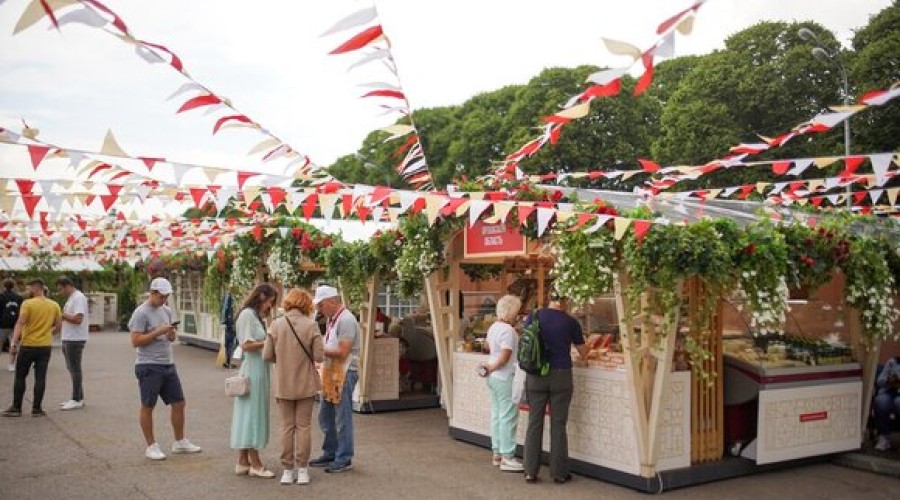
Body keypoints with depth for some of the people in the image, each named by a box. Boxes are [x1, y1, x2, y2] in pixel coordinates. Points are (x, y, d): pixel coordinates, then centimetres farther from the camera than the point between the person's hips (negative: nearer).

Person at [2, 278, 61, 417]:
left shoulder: (27, 304, -9)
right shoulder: (54, 305, 4)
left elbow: (20, 324, -16)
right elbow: (57, 326, 8)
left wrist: (13, 343, -18)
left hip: (28, 346, -3)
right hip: (45, 346, 3)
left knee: (20, 377, 9)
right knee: (40, 378, 5)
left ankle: (16, 408, 12)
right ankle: (36, 409, 6)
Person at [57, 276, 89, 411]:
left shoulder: (79, 298, -16)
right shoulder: (71, 298, 17)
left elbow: (78, 319, -25)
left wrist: (62, 314, -16)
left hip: (75, 339, -10)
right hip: (68, 339, 10)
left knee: (75, 369, -5)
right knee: (72, 369, 14)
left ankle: (77, 400, 0)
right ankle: (78, 398, 21)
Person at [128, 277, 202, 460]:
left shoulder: (166, 311, 13)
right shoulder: (141, 313, -10)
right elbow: (136, 341, -16)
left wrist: (171, 333, -3)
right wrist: (158, 332, -20)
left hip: (168, 365, 8)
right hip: (149, 367, -7)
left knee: (179, 403, 9)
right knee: (148, 407, 4)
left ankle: (180, 442, 21)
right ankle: (151, 446, 13)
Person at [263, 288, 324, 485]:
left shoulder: (276, 324, -7)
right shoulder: (311, 325, -11)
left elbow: (267, 355, -7)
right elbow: (319, 357, -12)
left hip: (283, 385, 1)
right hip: (306, 384, -1)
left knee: (287, 427, 10)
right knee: (303, 426, 8)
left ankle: (287, 471, 14)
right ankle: (302, 470, 11)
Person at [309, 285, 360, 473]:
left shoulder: (346, 320, -16)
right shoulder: (331, 319, 14)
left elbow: (342, 352, -20)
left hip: (344, 373, -10)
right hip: (330, 373, 10)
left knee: (342, 418, -2)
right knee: (325, 416, 16)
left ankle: (344, 459, 7)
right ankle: (330, 454, 28)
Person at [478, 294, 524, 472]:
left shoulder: (493, 327, 10)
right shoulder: (508, 330, -19)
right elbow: (504, 358, -21)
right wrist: (491, 368, -7)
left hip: (494, 378, 10)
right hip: (506, 378, -10)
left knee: (497, 416, 14)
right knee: (508, 418, -4)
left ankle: (497, 454, 21)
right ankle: (507, 458, -1)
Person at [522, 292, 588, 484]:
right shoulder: (570, 322, -3)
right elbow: (583, 353, 8)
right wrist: (587, 350, 30)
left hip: (535, 376, 2)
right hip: (561, 376, -2)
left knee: (534, 423, 7)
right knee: (558, 424, 6)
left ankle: (530, 471, 10)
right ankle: (559, 472, 13)